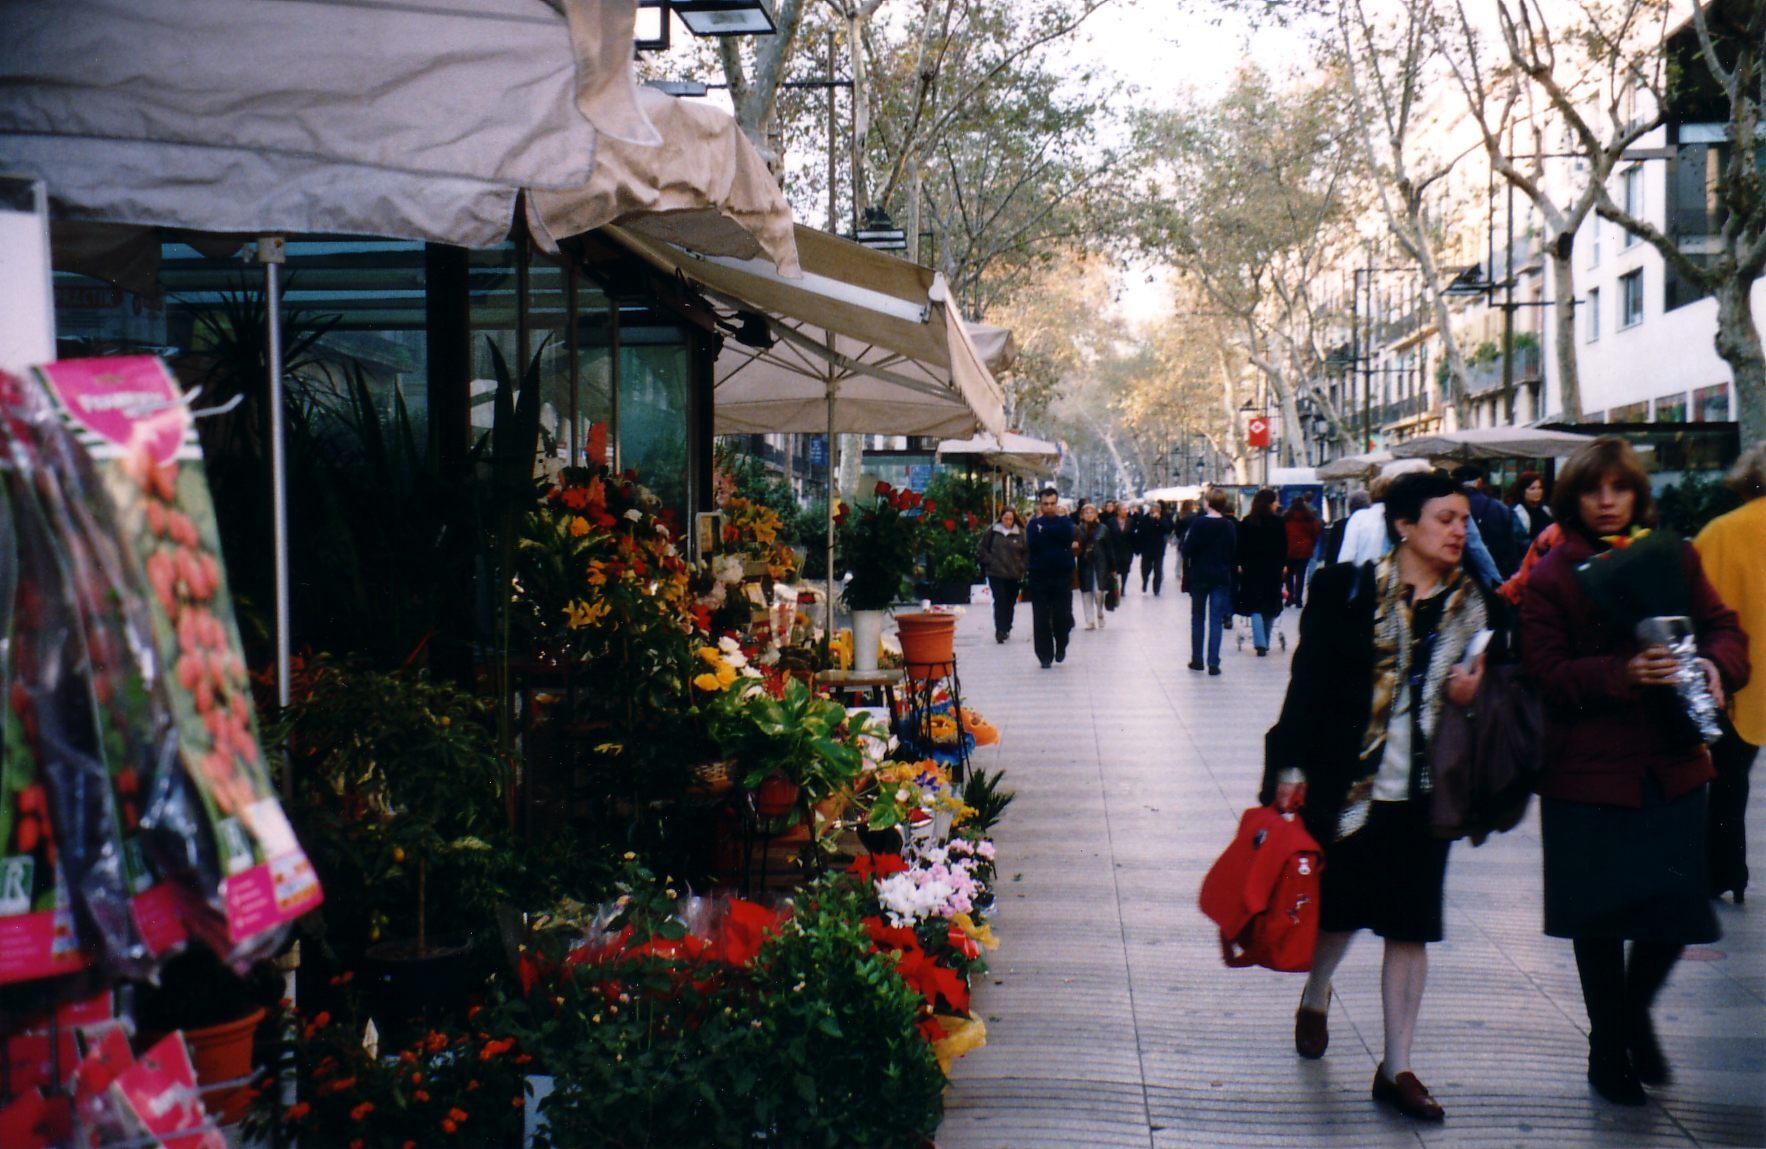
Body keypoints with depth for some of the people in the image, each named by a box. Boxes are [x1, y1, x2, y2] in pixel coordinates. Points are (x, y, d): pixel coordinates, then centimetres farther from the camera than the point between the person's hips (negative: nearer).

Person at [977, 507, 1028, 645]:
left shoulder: (1020, 533, 1)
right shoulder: (992, 531, 0)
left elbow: (1026, 552, 7)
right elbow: (983, 549, 6)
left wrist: (1021, 566, -3)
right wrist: (990, 561, -5)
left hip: (1014, 575, 2)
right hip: (996, 573, -2)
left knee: (1010, 603, 10)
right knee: (1000, 601, -10)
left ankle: (1006, 629, 24)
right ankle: (1000, 631, -11)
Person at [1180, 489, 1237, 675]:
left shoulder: (1198, 523, -11)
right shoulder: (1230, 526, -1)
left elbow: (1187, 550, -13)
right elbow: (1235, 553, 3)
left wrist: (1182, 546, 7)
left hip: (1199, 577, -1)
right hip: (1221, 578, 2)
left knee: (1197, 618, 12)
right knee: (1216, 620, 2)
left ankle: (1197, 660, 15)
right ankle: (1213, 663, -3)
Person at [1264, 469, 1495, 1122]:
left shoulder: (1473, 605, 6)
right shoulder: (1348, 591, -6)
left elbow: (1487, 692, 17)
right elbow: (1309, 679, -6)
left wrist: (1474, 694, -6)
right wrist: (1293, 768, -10)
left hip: (1425, 793, 3)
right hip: (1350, 782, -3)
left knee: (1410, 928, 6)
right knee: (1338, 909, 10)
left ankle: (1396, 1068, 16)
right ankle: (1315, 1000, 42)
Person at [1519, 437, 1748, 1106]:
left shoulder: (1674, 558, 8)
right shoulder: (1550, 576, -2)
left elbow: (1722, 626, 7)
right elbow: (1547, 673, -9)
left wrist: (1716, 664, -15)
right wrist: (1623, 674, -24)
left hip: (1673, 762, 3)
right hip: (1589, 769, -3)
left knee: (1677, 904, 4)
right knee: (1601, 915, 7)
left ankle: (1634, 1010, 34)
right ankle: (1607, 1045, 26)